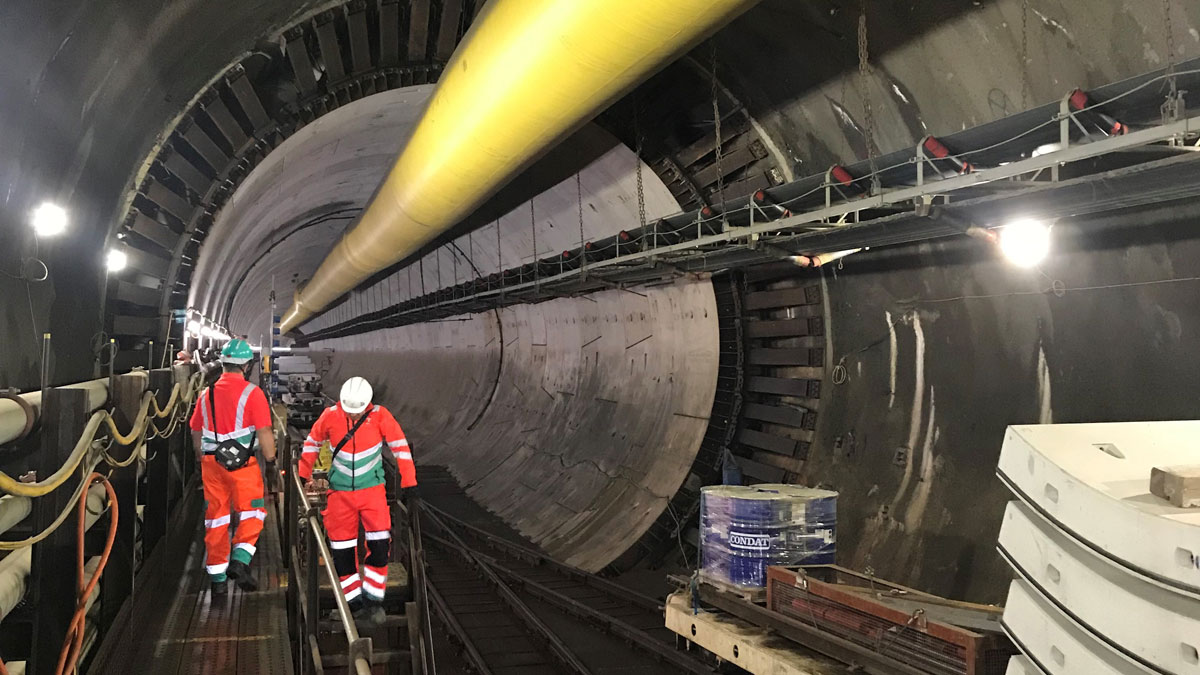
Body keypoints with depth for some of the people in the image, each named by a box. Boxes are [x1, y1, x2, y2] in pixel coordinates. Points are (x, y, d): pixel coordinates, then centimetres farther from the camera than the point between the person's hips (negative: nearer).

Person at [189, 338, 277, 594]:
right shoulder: (252, 393, -10)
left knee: (216, 517, 12)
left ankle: (217, 576, 17)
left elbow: (196, 431, 16)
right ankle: (239, 562, -10)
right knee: (252, 513, 8)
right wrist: (270, 457, -3)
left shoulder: (207, 393, 7)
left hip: (211, 464, 5)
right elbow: (264, 432, -14)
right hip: (242, 464, -5)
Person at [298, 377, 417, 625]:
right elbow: (312, 442, 10)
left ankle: (373, 598, 6)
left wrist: (409, 482, -5)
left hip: (372, 490, -1)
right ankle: (354, 602, 14)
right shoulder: (330, 416, -7)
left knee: (380, 546, -9)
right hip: (340, 492, 1)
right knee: (342, 549, 2)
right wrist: (303, 475, 12)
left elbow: (400, 446, -4)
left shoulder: (379, 416, -11)